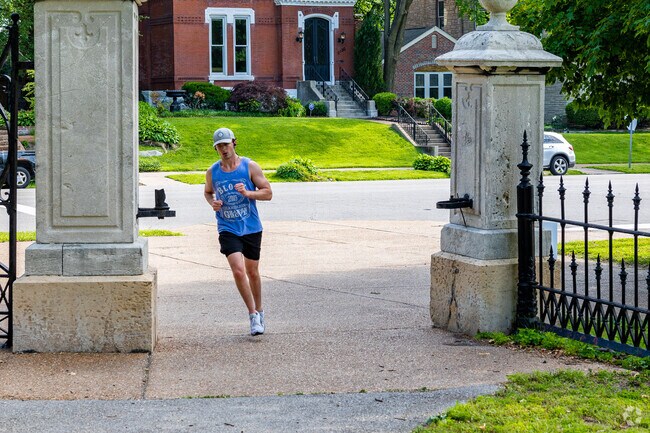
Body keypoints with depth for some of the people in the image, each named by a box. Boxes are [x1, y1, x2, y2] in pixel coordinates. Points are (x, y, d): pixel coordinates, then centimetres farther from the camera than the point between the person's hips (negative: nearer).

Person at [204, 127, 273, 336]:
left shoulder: (250, 166, -3)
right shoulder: (212, 172, 2)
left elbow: (267, 193, -2)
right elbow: (207, 192, 21)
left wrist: (248, 193, -20)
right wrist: (212, 202, -2)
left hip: (251, 228, 0)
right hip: (228, 230, 0)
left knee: (252, 272, 12)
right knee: (238, 271, -16)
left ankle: (259, 310, 33)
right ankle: (253, 315, -6)